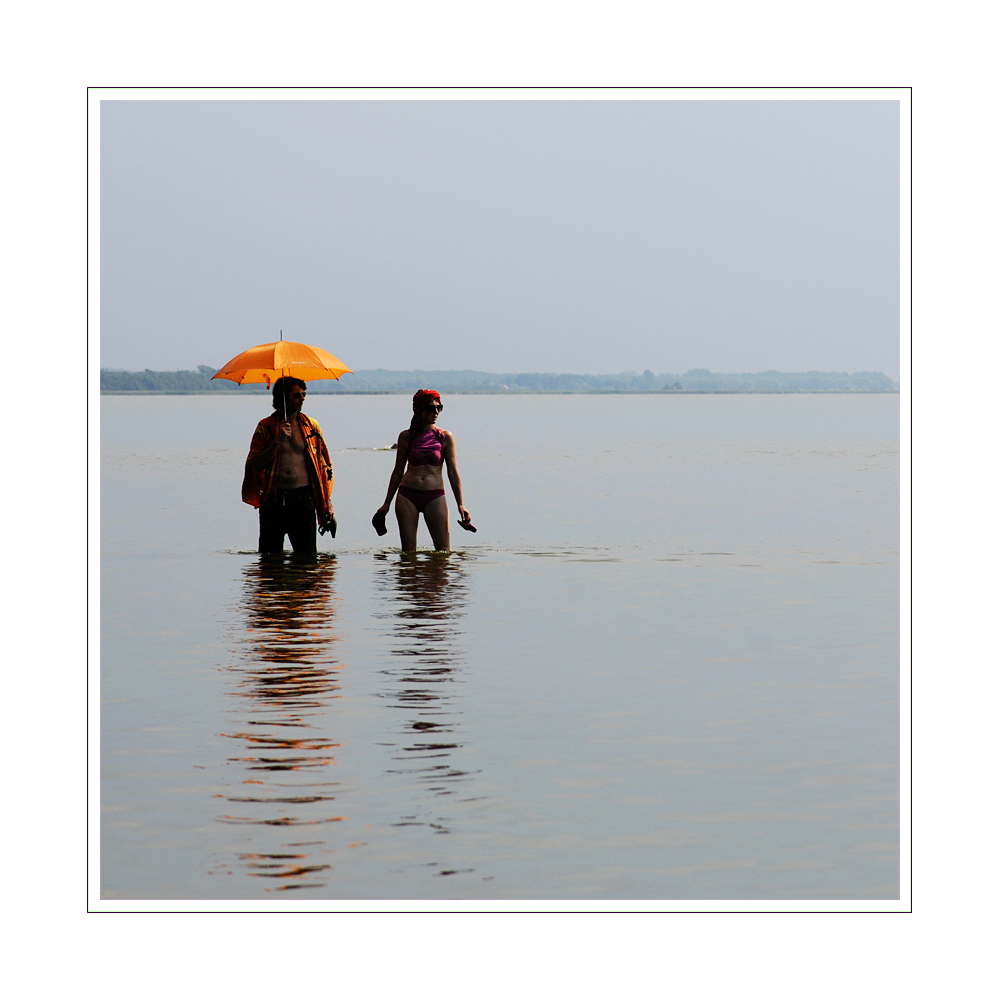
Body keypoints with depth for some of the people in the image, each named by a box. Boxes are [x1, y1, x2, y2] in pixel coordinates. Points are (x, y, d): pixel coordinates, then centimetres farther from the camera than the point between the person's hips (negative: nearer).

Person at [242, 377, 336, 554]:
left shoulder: (311, 426, 10)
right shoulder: (266, 427, 5)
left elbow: (323, 466, 11)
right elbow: (257, 465, -3)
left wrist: (327, 505, 5)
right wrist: (277, 441, -15)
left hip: (303, 499, 1)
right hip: (274, 499, -1)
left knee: (307, 556, -2)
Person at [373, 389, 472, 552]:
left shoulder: (445, 437, 2)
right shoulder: (406, 437, 5)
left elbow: (453, 472, 3)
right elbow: (398, 471, 12)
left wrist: (460, 505, -1)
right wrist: (387, 503, 13)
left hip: (434, 497, -1)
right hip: (407, 495, 1)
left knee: (443, 550, -5)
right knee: (408, 551, 0)